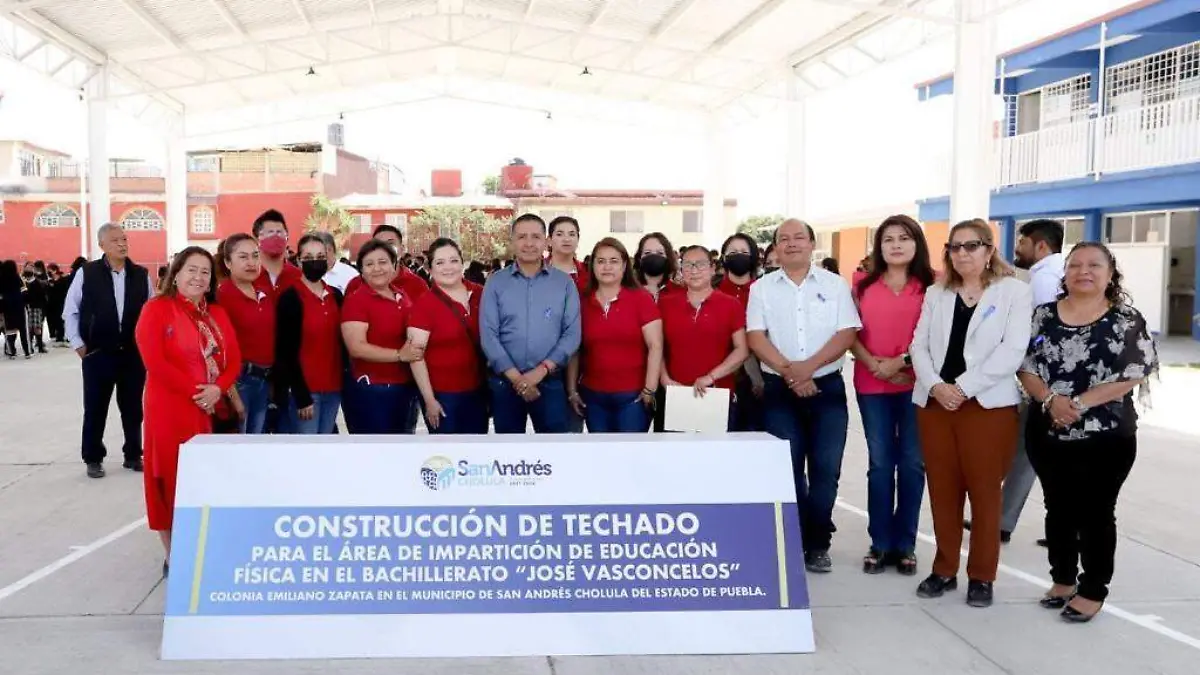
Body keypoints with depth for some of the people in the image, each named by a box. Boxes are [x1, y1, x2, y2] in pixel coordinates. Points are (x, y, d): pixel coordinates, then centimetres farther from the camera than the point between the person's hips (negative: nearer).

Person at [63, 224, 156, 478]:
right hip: (97, 353, -2)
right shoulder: (86, 274, -6)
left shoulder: (141, 275, 2)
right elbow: (70, 312, 1)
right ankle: (93, 459, 18)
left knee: (133, 408, 11)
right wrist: (78, 344, -3)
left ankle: (133, 455, 23)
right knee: (95, 409, 6)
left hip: (134, 353, 2)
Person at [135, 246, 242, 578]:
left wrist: (218, 389, -12)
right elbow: (154, 362, -13)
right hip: (171, 410, -5)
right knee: (172, 480, -1)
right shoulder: (156, 309, -4)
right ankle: (173, 557, 10)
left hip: (213, 410, 5)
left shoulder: (218, 314, 13)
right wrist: (195, 391, -16)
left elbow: (234, 360, 7)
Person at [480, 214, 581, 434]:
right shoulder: (495, 282, 1)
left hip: (550, 381, 0)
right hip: (505, 382, 0)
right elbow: (489, 336, -5)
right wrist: (516, 377, -13)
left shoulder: (564, 282, 2)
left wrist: (542, 370, -14)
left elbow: (572, 333, -3)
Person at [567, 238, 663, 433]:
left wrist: (650, 390, -12)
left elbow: (655, 346, -8)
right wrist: (572, 390, 7)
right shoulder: (582, 303, 6)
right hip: (593, 396, 4)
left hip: (632, 395, -4)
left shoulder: (641, 298, -5)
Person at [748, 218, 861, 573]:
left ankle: (818, 544, 13)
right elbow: (756, 337, -3)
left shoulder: (835, 285, 5)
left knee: (826, 468, 0)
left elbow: (847, 333, -3)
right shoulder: (761, 288, 5)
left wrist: (808, 366, -15)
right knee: (787, 468, 2)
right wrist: (788, 371, -15)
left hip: (827, 387, 0)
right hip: (780, 388, 0)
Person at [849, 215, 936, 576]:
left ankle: (905, 545, 15)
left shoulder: (931, 285, 2)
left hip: (916, 384, -1)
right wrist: (874, 364, -10)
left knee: (912, 463, 4)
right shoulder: (863, 284, 7)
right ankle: (880, 544, 13)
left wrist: (902, 361, -14)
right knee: (880, 463, 6)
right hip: (872, 385, 1)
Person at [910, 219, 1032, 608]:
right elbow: (919, 345, 6)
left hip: (989, 405, -4)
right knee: (942, 490, 9)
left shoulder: (1014, 291, 1)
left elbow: (1012, 350, -10)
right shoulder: (935, 294, 13)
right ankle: (944, 569, 21)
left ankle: (982, 576, 15)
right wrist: (936, 386, -12)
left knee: (984, 492, 3)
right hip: (934, 403, 4)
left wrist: (963, 387, -16)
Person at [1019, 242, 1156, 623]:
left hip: (1105, 437, -3)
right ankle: (1062, 581, 30)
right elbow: (1026, 366, 0)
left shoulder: (1127, 320, -5)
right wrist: (1051, 399, -18)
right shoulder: (1044, 315, 3)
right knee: (1058, 509, 14)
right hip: (1048, 434, 3)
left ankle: (1092, 592, 18)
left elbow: (1134, 375, -11)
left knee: (1096, 513, 5)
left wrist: (1079, 402, -18)